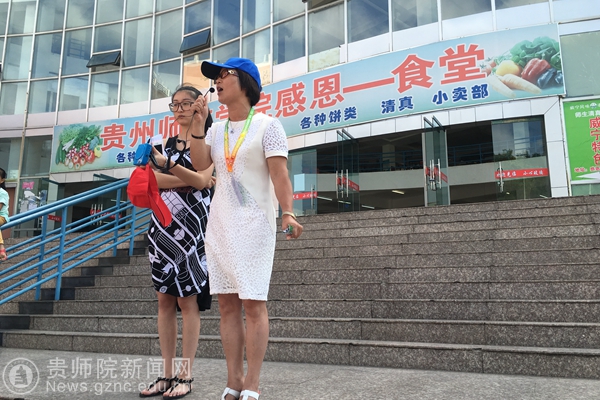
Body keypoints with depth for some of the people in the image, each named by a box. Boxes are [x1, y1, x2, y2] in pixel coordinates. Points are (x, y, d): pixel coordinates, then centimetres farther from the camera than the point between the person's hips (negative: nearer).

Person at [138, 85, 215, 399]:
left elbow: (202, 180, -14)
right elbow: (153, 180, 4)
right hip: (163, 223, 6)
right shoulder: (167, 143, 18)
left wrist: (166, 165, -26)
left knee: (187, 299, -6)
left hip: (191, 223, -5)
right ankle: (167, 374, 12)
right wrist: (188, 181, -12)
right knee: (164, 299, 4)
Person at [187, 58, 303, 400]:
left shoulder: (267, 125, -2)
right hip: (219, 225, 6)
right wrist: (198, 124, -2)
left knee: (254, 304, -6)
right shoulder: (217, 129, 16)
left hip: (254, 224, -6)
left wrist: (288, 212, -25)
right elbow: (200, 164, 1)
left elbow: (279, 173, -12)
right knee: (227, 305, 7)